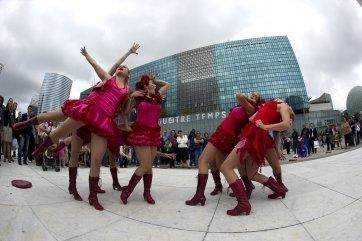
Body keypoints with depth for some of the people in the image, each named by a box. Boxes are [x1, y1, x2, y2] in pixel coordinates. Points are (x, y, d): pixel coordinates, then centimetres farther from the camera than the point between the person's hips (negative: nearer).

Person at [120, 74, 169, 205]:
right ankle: (127, 190, 6)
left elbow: (166, 84, 28)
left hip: (154, 134, 5)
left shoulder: (156, 97, 15)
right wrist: (131, 97, -3)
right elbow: (125, 112, 4)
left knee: (149, 166, 7)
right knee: (145, 166, -10)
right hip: (140, 132, -5)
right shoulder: (138, 98, 5)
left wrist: (154, 80, 24)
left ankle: (147, 192, 18)